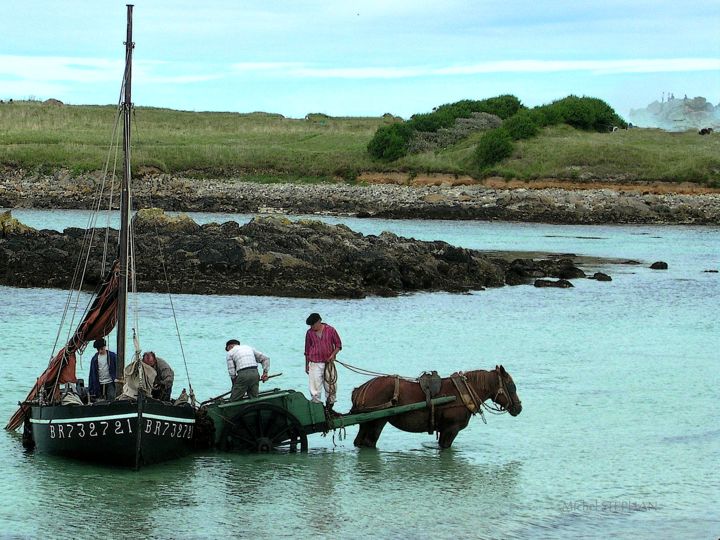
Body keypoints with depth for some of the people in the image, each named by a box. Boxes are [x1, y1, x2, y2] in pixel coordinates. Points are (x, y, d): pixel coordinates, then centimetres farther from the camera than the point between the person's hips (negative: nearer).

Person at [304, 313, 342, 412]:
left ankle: (329, 407, 16)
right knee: (315, 389, -6)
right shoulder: (310, 333, 2)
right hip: (315, 364, 0)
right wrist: (306, 365, 11)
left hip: (328, 363, 0)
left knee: (330, 386, 5)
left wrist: (333, 355, -10)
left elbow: (338, 344, 6)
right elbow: (307, 350, 10)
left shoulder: (330, 330, -1)